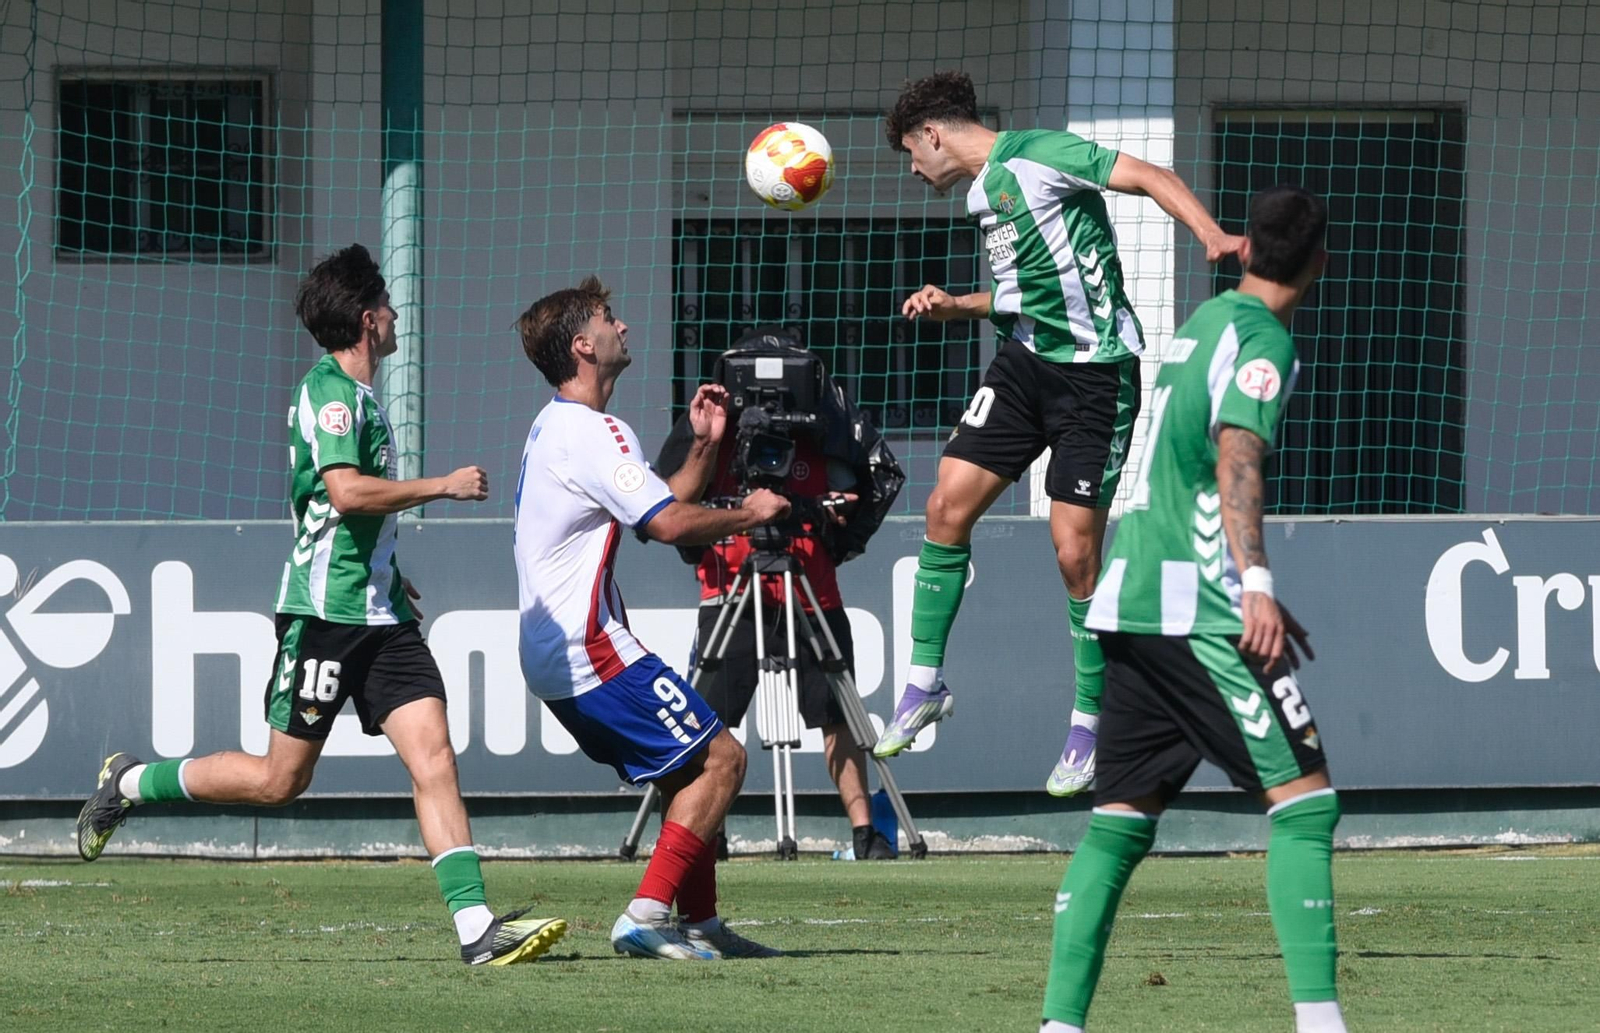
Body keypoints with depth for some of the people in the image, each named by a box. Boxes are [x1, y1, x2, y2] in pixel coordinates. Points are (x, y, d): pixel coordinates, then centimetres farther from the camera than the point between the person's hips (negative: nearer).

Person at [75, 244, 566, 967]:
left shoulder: (357, 397, 18)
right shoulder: (330, 393, -12)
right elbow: (345, 490, -26)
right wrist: (442, 486, -18)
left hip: (379, 611, 9)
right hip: (326, 609, -9)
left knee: (433, 757, -6)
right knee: (278, 780, -2)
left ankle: (477, 927, -14)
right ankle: (130, 785, 18)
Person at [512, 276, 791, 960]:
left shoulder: (554, 428, 19)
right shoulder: (589, 432, -15)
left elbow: (659, 510, 24)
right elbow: (670, 524, -21)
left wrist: (704, 446, 14)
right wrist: (748, 515, -5)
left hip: (555, 658, 10)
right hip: (589, 648, -10)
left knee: (689, 770, 16)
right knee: (719, 758, -9)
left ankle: (699, 924, 14)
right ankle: (647, 916, -13)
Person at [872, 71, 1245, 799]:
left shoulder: (1035, 156, -11)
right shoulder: (980, 194, 16)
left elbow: (1148, 177, -18)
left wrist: (1211, 235, -32)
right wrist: (953, 306, 17)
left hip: (1096, 372, -8)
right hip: (1024, 358, 8)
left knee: (1075, 553, -7)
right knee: (948, 506, -1)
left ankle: (1088, 725, 7)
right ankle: (924, 685, 12)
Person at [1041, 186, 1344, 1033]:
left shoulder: (1205, 321, 21)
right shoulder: (1261, 341, -6)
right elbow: (1235, 462, -21)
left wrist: (1250, 594, 36)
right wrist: (1256, 588, -30)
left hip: (1129, 600, 9)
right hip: (1197, 609, -9)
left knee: (1120, 821, 9)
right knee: (1304, 799, -8)